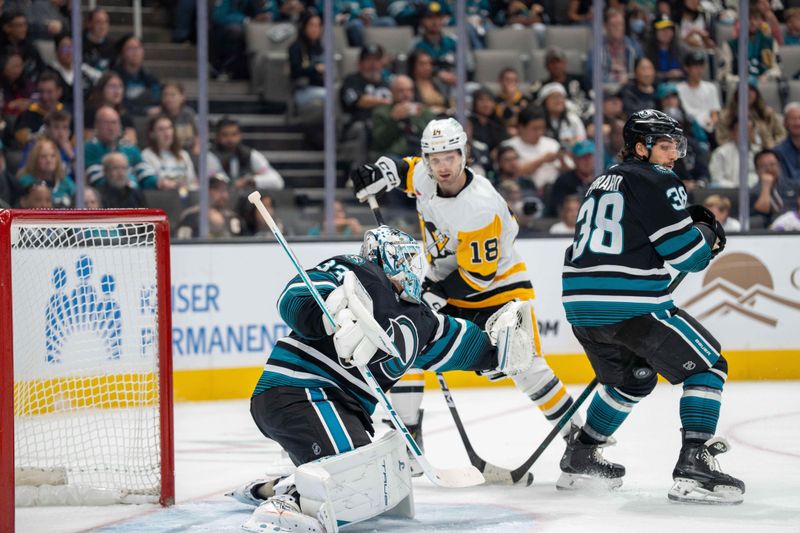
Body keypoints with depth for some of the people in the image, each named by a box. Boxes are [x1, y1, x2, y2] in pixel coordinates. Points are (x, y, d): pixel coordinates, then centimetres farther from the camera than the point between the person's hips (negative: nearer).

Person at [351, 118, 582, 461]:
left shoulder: (480, 208, -31)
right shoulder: (423, 177, -12)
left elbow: (480, 275, -27)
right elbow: (404, 169, 14)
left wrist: (436, 293, -27)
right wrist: (378, 175, -7)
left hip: (498, 285, -7)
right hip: (445, 284, 7)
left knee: (525, 369, -15)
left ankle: (574, 429, 3)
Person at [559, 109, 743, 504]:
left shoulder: (602, 184, 24)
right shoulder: (656, 181, -2)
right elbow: (688, 253, -7)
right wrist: (708, 234, 13)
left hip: (581, 304, 8)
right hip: (632, 304, -8)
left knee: (633, 379, 31)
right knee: (707, 367, 1)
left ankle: (579, 458, 32)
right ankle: (693, 465, -12)